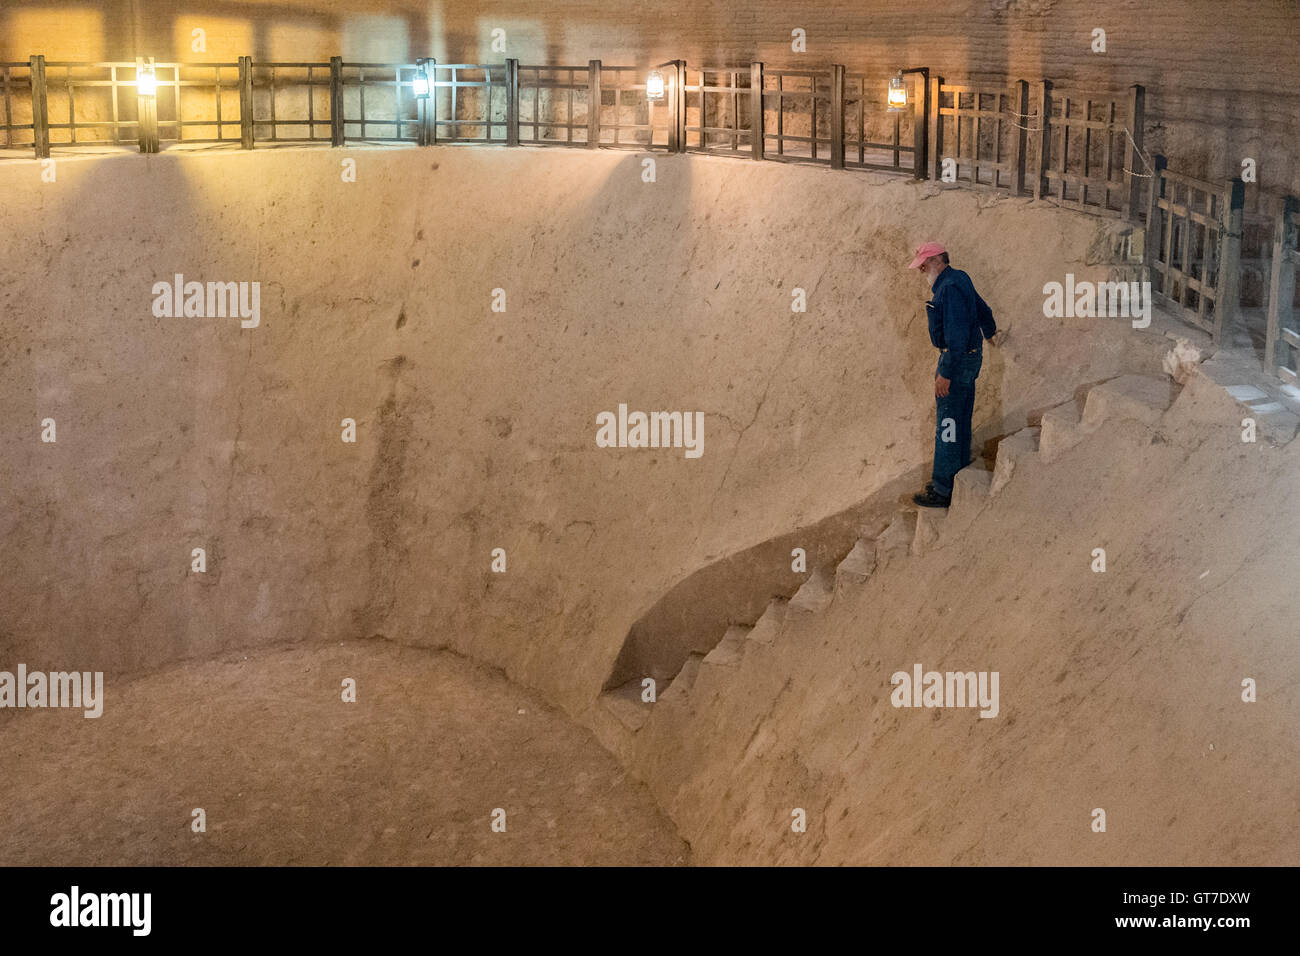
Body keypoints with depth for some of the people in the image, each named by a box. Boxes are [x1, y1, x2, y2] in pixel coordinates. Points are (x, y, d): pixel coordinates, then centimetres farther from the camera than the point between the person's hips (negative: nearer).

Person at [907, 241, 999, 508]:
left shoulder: (950, 287, -22)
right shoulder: (959, 279, 11)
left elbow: (956, 334, -27)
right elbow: (982, 309, 28)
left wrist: (946, 373, -26)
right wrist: (990, 333, 48)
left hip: (958, 359, -11)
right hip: (971, 356, 11)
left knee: (947, 424, -6)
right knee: (961, 421, 18)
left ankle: (944, 491, -3)